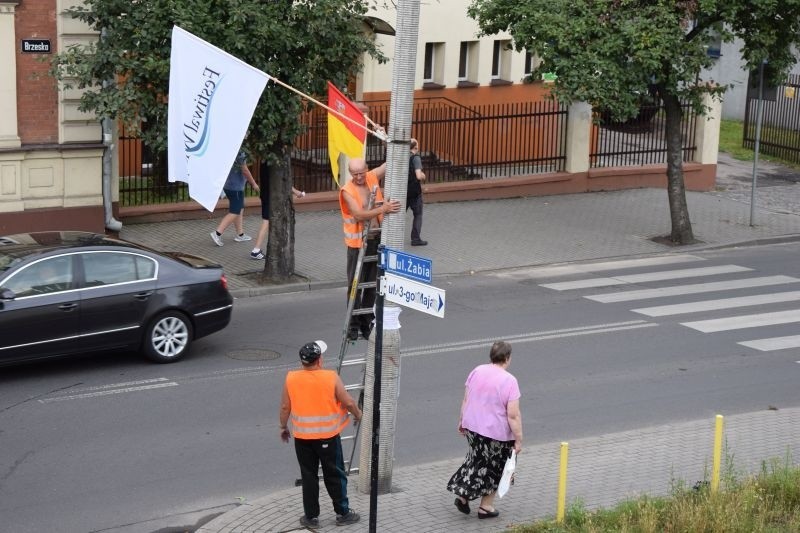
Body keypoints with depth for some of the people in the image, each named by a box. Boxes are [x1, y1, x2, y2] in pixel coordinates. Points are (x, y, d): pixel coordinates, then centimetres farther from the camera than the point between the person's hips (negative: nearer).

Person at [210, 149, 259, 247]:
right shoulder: (239, 152, -20)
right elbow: (244, 170, -19)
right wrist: (254, 184, -8)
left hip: (228, 184, 9)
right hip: (235, 186, -9)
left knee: (240, 210, 17)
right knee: (234, 212, -5)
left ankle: (240, 234, 22)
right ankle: (217, 233, -12)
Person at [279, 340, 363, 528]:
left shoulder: (291, 379, -7)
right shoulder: (331, 378, -13)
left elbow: (285, 407, 0)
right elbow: (348, 402, -7)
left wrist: (283, 427, 16)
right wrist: (358, 414, 12)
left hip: (302, 437, 2)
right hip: (328, 436, -2)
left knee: (308, 476, 11)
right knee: (335, 476, 11)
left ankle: (311, 516, 15)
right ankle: (343, 513, 19)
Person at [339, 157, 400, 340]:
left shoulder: (373, 177, 2)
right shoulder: (347, 191, -12)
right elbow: (359, 215, -24)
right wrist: (382, 209, -33)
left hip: (377, 240, 5)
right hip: (358, 242, -5)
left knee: (373, 284, 10)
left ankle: (367, 322, 20)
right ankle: (353, 325, 8)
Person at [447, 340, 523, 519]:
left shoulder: (477, 371, -1)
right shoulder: (509, 381, -18)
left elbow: (465, 399, 7)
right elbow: (513, 415, -18)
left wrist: (462, 421, 19)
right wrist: (518, 440, -11)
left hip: (472, 426, 5)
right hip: (496, 433, -5)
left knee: (477, 461, 24)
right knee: (494, 468, 13)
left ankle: (463, 495, 20)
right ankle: (486, 506, 19)